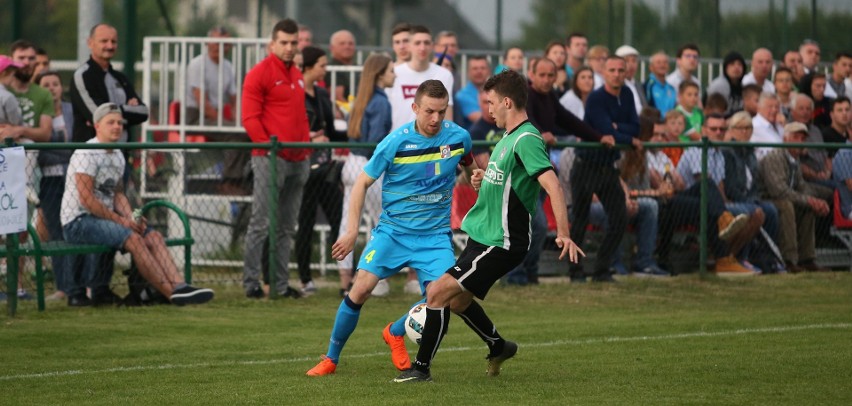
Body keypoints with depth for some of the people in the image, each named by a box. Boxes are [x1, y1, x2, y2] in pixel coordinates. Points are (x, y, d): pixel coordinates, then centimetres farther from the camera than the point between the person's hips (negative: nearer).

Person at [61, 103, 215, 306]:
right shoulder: (87, 154, -12)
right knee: (133, 238, -27)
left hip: (106, 218, 9)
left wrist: (131, 218, -1)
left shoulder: (118, 156, 17)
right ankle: (172, 294, -29)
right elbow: (86, 199, -18)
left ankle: (179, 286, -26)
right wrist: (120, 220, -17)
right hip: (78, 222, -9)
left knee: (153, 236, -10)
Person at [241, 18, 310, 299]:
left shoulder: (298, 76, 18)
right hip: (270, 159, -8)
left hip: (298, 160, 8)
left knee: (287, 227, 9)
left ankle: (281, 283, 13)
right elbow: (250, 118, -10)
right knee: (262, 224, -8)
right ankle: (251, 283, -5)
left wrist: (306, 144, 14)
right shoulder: (259, 74, -5)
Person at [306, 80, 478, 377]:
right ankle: (331, 359, 4)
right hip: (392, 229, -2)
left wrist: (475, 176, -4)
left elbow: (468, 163, 21)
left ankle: (395, 333, 16)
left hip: (435, 233, 2)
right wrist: (352, 231, -8)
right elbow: (363, 183, -2)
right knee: (361, 288, -15)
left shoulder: (458, 137, -4)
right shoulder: (396, 142, -12)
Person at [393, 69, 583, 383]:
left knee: (437, 293, -13)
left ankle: (421, 368, -4)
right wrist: (485, 177, 22)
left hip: (501, 244, -10)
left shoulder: (526, 139, -20)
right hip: (483, 236, 10)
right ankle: (499, 348, 41)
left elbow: (552, 184, -30)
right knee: (457, 301, 21)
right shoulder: (509, 137, 11)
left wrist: (563, 234, -38)